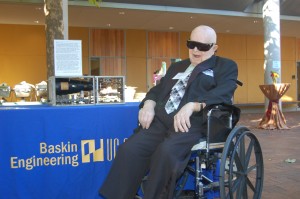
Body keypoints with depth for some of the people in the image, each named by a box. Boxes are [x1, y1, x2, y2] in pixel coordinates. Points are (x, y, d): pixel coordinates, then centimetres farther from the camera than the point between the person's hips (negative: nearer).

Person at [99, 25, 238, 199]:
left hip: (194, 122, -5)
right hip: (162, 120, 5)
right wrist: (149, 104, 1)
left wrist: (192, 106, -22)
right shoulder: (177, 67, 32)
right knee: (129, 149, -21)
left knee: (166, 152, -34)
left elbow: (224, 92, -6)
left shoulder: (226, 66, 13)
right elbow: (158, 89, 25)